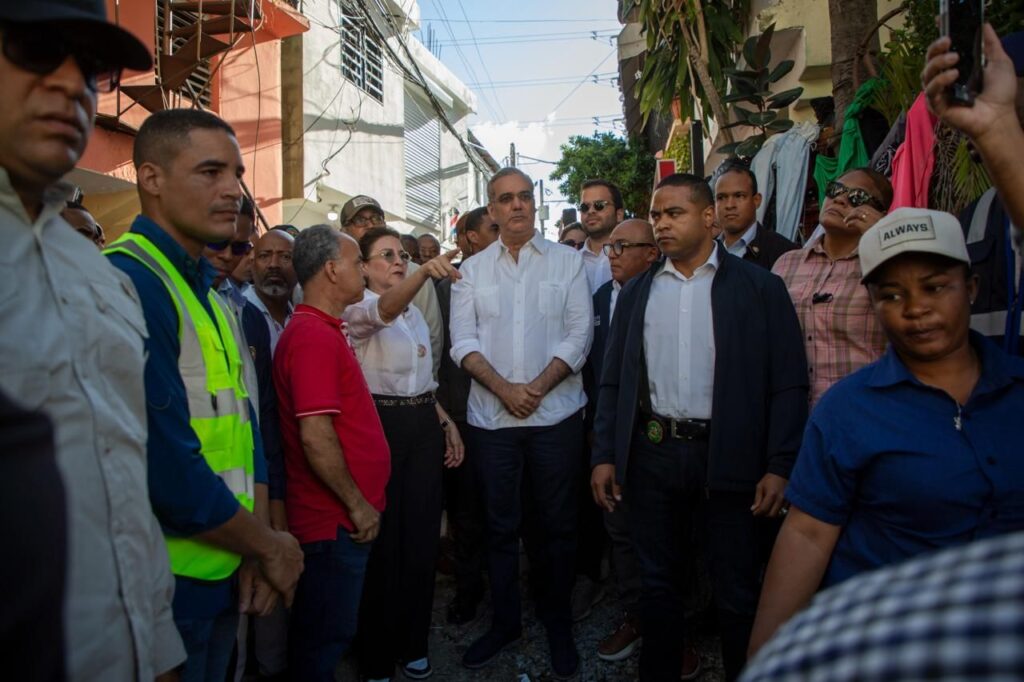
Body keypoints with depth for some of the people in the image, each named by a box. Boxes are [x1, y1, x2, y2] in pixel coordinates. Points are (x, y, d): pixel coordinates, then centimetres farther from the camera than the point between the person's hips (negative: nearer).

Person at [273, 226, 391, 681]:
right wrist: (357, 505, -16)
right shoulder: (315, 336, -21)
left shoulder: (322, 330, 12)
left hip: (341, 517, 10)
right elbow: (315, 437, -26)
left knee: (325, 632, 23)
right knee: (328, 635, 8)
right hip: (338, 519, -10)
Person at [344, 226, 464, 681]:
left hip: (423, 426, 7)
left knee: (422, 536, 12)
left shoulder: (414, 313, 15)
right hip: (381, 426, -7)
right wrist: (424, 273, -52)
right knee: (383, 541, 3)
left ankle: (412, 645, 30)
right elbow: (384, 310, -35)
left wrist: (447, 423, 11)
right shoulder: (358, 308, -9)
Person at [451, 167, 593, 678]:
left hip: (556, 412, -1)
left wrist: (539, 387, -13)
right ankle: (504, 621, 28)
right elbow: (463, 340, 0)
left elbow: (579, 334, -4)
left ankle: (558, 623, 27)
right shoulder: (472, 270, 7)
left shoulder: (567, 261, 3)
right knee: (500, 524, 11)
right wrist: (504, 388, -12)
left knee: (558, 522, 9)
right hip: (491, 416, 2)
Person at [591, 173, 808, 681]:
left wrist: (780, 466, -11)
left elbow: (788, 384, -4)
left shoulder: (759, 287, -1)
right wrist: (604, 455, 2)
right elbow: (613, 382, 8)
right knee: (658, 585, 16)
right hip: (652, 454, 3)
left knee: (738, 596, 9)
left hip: (730, 457, -3)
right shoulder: (636, 293, 9)